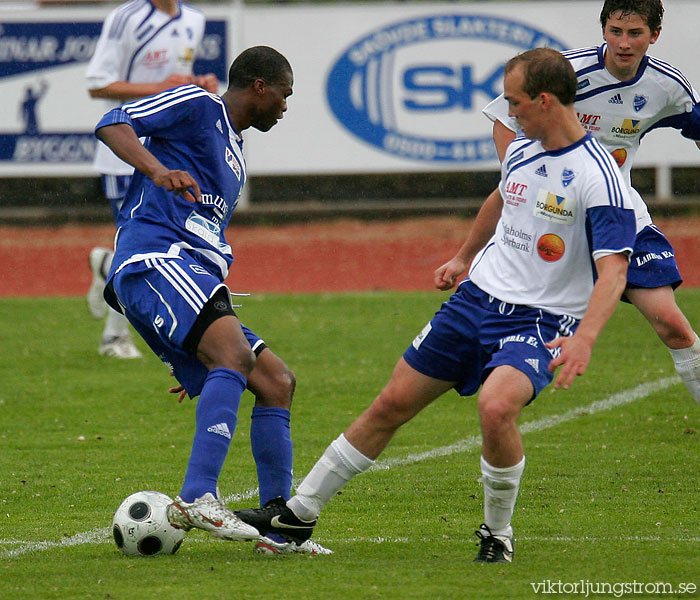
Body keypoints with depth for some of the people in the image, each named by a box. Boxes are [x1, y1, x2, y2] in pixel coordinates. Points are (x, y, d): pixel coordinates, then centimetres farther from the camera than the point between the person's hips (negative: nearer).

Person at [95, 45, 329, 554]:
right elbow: (112, 124, -8)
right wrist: (158, 169, -28)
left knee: (276, 381, 5)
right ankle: (197, 498, -40)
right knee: (235, 352, -30)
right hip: (152, 257, -10)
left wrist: (199, 364, 34)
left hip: (187, 275, 10)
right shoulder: (199, 107, 6)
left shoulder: (234, 159, 32)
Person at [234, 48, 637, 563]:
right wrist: (464, 258, 40)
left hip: (538, 321, -7)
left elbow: (613, 271, -26)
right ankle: (299, 513, 20)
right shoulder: (520, 152, 5)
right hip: (477, 297, 7)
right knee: (392, 404, 6)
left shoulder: (597, 176, -19)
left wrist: (583, 340, -40)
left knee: (496, 406, -34)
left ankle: (498, 533, -8)